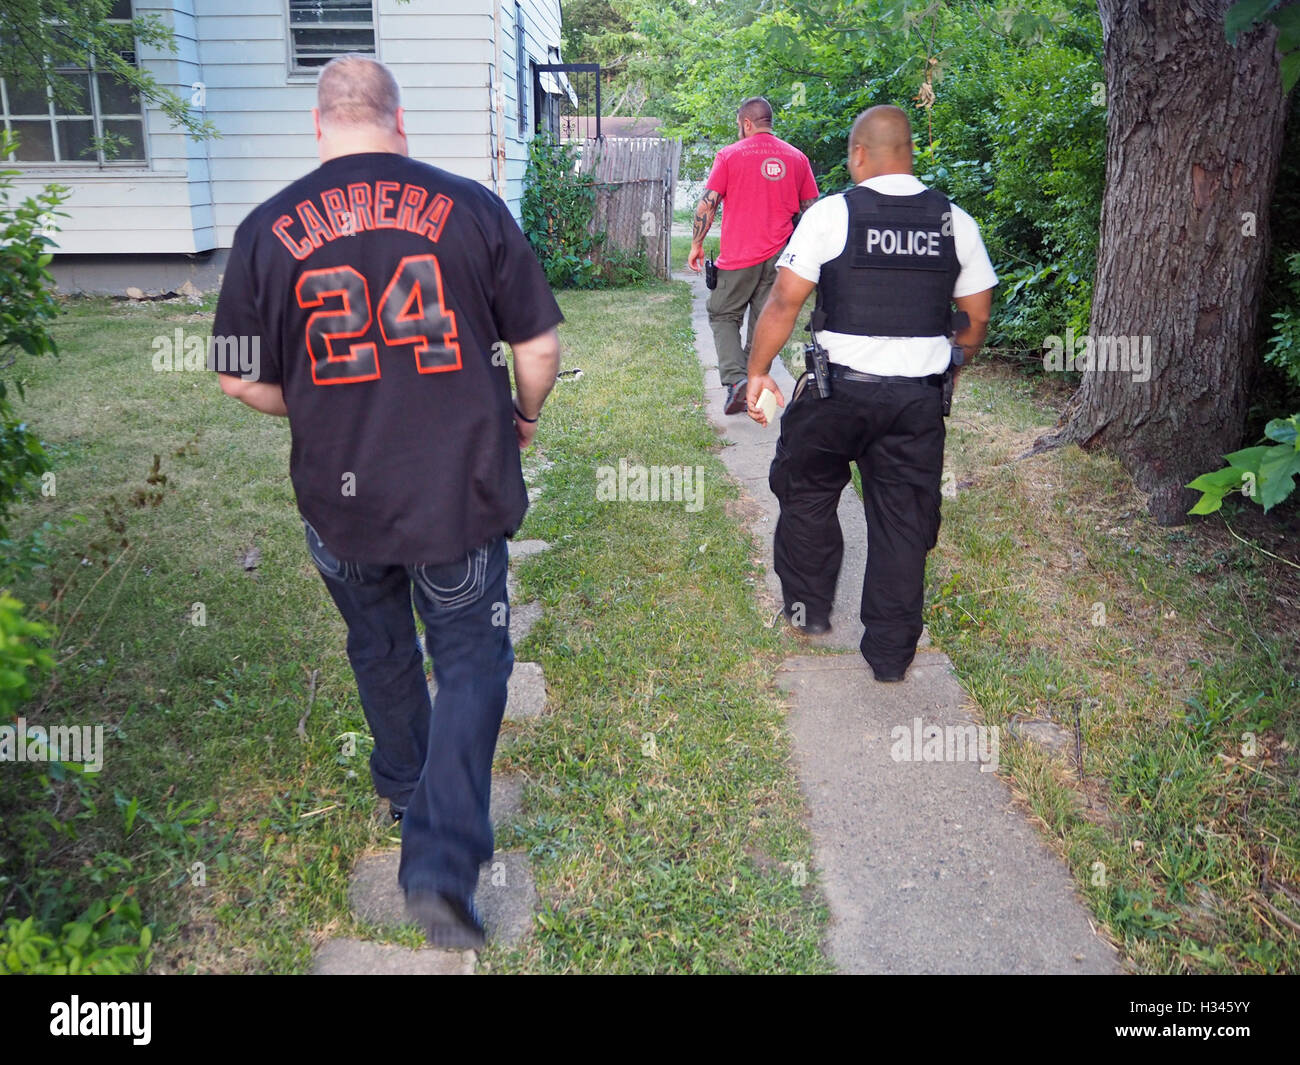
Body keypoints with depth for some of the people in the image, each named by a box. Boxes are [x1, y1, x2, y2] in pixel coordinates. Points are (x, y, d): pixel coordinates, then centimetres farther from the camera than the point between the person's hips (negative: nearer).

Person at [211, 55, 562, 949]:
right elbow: (540, 346, -4)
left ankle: (407, 795, 46)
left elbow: (242, 379, 2)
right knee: (471, 663, 11)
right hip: (460, 494, -2)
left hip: (340, 499, 2)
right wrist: (524, 416, 15)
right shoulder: (471, 206, -7)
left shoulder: (267, 229, -3)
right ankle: (444, 862, 1)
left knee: (380, 653, 24)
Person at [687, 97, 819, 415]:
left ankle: (735, 379, -10)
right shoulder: (797, 158, 8)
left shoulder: (730, 154, -3)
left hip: (738, 256, -3)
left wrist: (696, 244, 6)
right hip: (779, 257, 3)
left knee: (723, 317, 9)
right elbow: (811, 210, 12)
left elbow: (707, 204, -5)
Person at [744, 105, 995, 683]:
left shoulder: (831, 213, -6)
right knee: (903, 520, 9)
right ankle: (891, 653, 17)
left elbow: (784, 302, -8)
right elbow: (977, 317, 11)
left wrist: (758, 371, 3)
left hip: (840, 390, -3)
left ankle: (807, 608, 31)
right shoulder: (955, 222, 6)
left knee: (807, 493, 19)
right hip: (920, 398, 3)